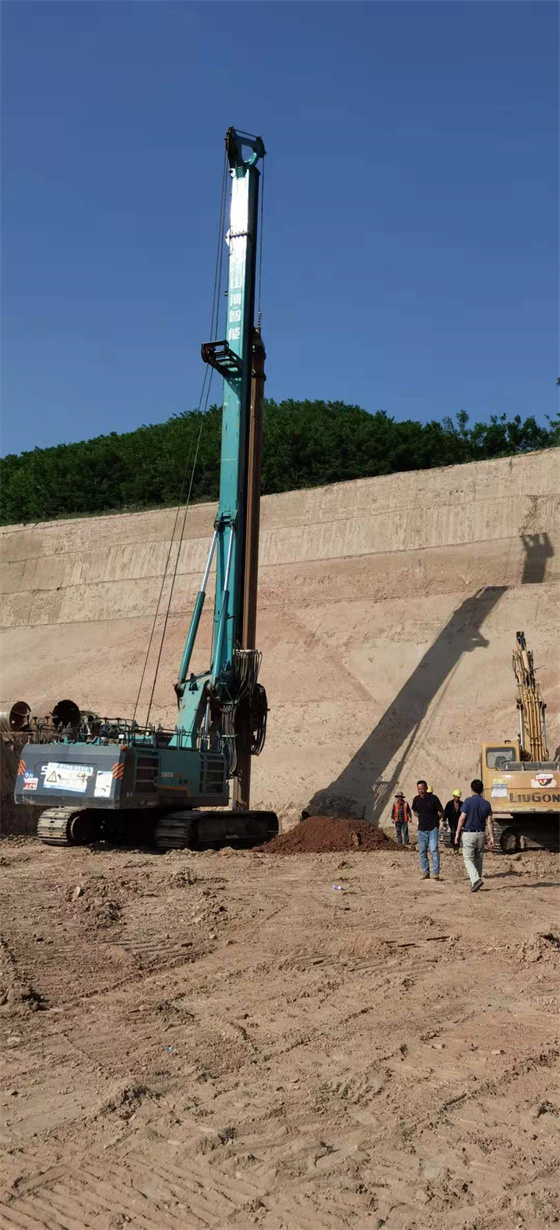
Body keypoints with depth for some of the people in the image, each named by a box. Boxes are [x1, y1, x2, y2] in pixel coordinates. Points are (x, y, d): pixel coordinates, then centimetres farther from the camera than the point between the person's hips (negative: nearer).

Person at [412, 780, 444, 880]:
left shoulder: (433, 798, -8)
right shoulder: (416, 799, 5)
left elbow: (441, 812, 0)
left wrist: (434, 820, 3)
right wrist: (422, 818, 10)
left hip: (432, 828, -5)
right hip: (421, 829, 5)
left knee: (434, 850, -13)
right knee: (422, 851, 7)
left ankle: (436, 872, -10)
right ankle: (425, 872, 15)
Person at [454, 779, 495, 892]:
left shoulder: (468, 801, -9)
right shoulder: (486, 803, 3)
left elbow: (462, 818, -12)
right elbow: (489, 822, 1)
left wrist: (457, 833, -5)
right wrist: (491, 837, 4)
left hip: (468, 833, -4)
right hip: (481, 834, 4)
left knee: (468, 859, 0)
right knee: (478, 860, 15)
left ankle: (476, 880, -20)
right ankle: (475, 883, 21)